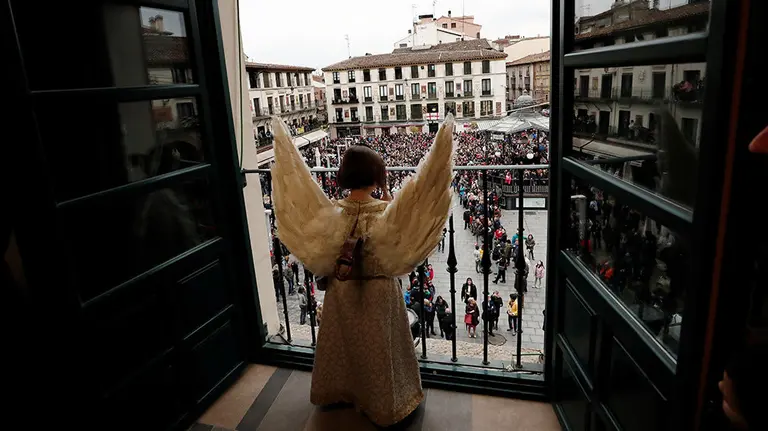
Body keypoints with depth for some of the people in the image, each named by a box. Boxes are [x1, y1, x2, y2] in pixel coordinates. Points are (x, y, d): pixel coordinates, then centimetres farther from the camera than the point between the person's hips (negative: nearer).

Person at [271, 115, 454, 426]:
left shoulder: (332, 211, -18)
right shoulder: (386, 210, -24)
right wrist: (387, 195, -11)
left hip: (342, 290, 2)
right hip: (379, 291, -2)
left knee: (344, 341, 24)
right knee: (378, 347, 18)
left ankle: (340, 391, 46)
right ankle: (383, 403, 37)